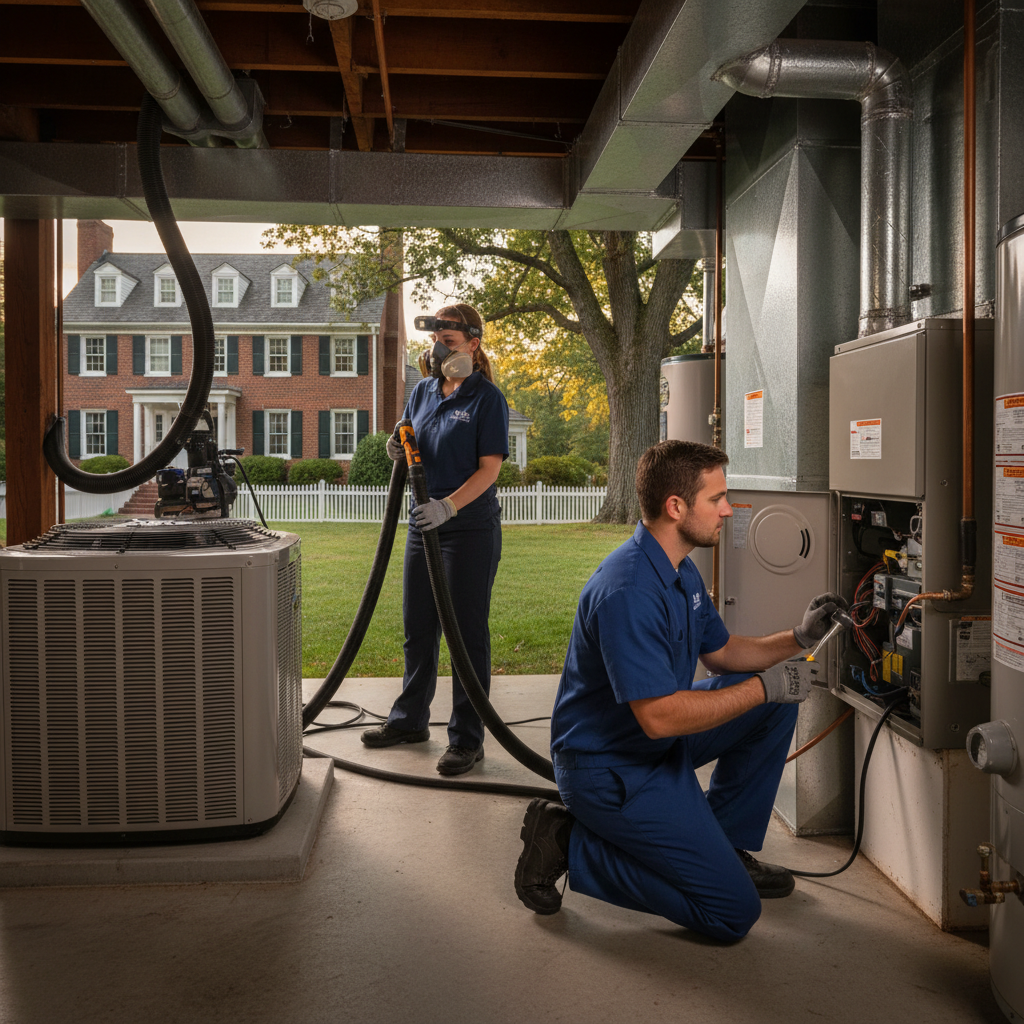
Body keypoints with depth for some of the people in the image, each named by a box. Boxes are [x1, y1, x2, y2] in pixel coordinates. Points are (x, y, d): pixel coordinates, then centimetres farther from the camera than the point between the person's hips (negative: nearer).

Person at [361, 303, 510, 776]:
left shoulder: (486, 398, -9)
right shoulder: (423, 391, 10)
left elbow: (490, 468, -15)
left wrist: (448, 506, -27)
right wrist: (399, 451, -5)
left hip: (470, 529, -7)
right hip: (423, 524, 7)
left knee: (467, 632, 1)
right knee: (417, 628, 16)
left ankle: (467, 738, 11)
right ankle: (410, 719, 33)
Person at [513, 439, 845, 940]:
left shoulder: (681, 571, 6)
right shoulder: (628, 592, -29)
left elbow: (721, 652, 18)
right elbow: (659, 717, -31)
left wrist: (798, 637, 3)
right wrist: (765, 686, -22)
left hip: (657, 743, 10)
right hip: (609, 767, -10)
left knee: (777, 703, 7)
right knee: (734, 913, -8)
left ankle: (723, 844, 17)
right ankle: (571, 844, -1)